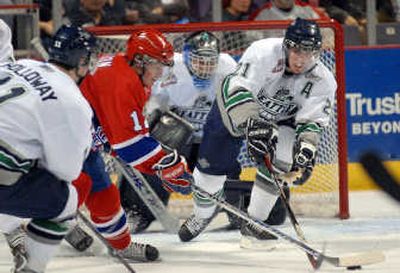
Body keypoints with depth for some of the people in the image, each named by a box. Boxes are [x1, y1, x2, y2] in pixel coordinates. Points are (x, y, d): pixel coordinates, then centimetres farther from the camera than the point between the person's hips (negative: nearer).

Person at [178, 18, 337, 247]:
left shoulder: (323, 81, -22)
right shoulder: (265, 52, -35)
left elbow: (312, 121, -21)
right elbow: (239, 89, -43)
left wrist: (306, 148, -42)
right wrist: (253, 125, -55)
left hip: (280, 119, 2)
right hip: (233, 108, -2)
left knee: (279, 161, -24)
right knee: (212, 166, 3)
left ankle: (253, 225, -9)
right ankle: (202, 215, 34)